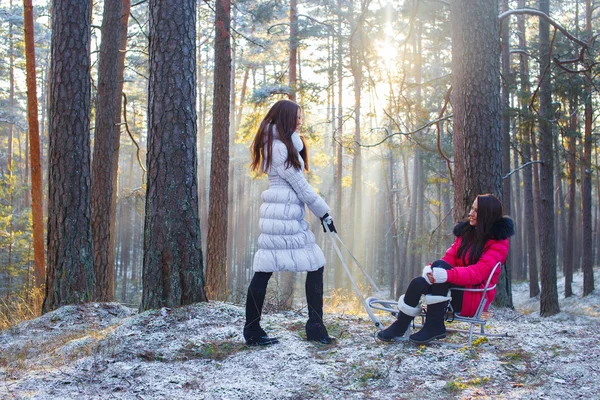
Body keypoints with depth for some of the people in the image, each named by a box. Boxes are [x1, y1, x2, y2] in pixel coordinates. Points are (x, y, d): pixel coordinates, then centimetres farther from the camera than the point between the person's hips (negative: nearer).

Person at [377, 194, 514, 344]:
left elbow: (479, 272, -21)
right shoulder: (467, 231, 16)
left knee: (440, 265, -30)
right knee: (419, 283, -24)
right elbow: (450, 257, 7)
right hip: (458, 288, 6)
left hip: (476, 298, -6)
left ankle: (434, 325, -29)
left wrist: (448, 275, -36)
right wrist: (430, 269, -16)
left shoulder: (498, 241, -6)